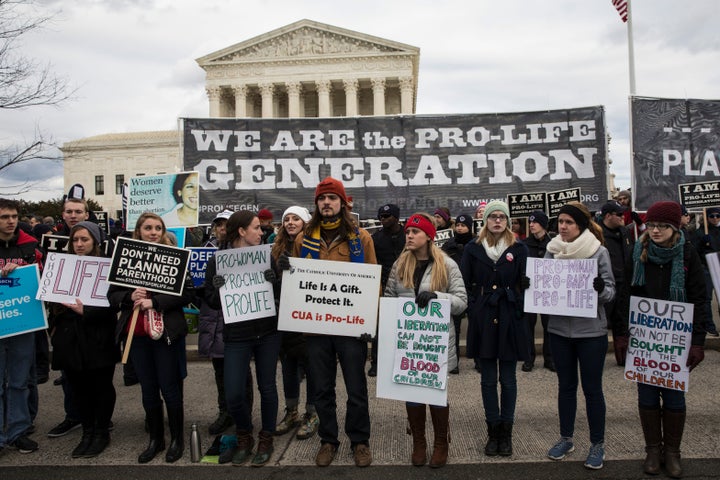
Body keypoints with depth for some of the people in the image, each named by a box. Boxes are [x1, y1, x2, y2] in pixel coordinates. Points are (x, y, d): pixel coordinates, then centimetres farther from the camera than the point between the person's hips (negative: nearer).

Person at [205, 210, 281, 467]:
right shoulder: (217, 261, -3)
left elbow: (281, 294, 3)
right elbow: (211, 302, 0)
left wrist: (273, 281, -17)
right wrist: (218, 289, -21)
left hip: (268, 333, 2)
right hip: (236, 336, -1)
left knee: (267, 387, 9)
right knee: (234, 395, -3)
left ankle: (266, 440, 29)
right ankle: (244, 437, 25)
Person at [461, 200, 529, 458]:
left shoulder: (518, 249, 2)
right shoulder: (473, 248, 3)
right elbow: (465, 284, 4)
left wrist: (520, 310, -7)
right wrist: (473, 310, -4)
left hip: (509, 320, 0)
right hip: (483, 320, 1)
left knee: (508, 379, 6)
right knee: (488, 379, 8)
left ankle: (506, 432, 20)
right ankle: (493, 431, 20)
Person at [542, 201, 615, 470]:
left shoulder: (599, 252, -6)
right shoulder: (553, 251, 1)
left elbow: (610, 291, -5)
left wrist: (600, 288, -26)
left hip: (590, 330, -3)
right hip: (559, 329, 3)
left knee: (592, 388, 7)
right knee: (566, 385, 15)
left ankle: (597, 444, 23)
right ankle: (566, 438, 30)